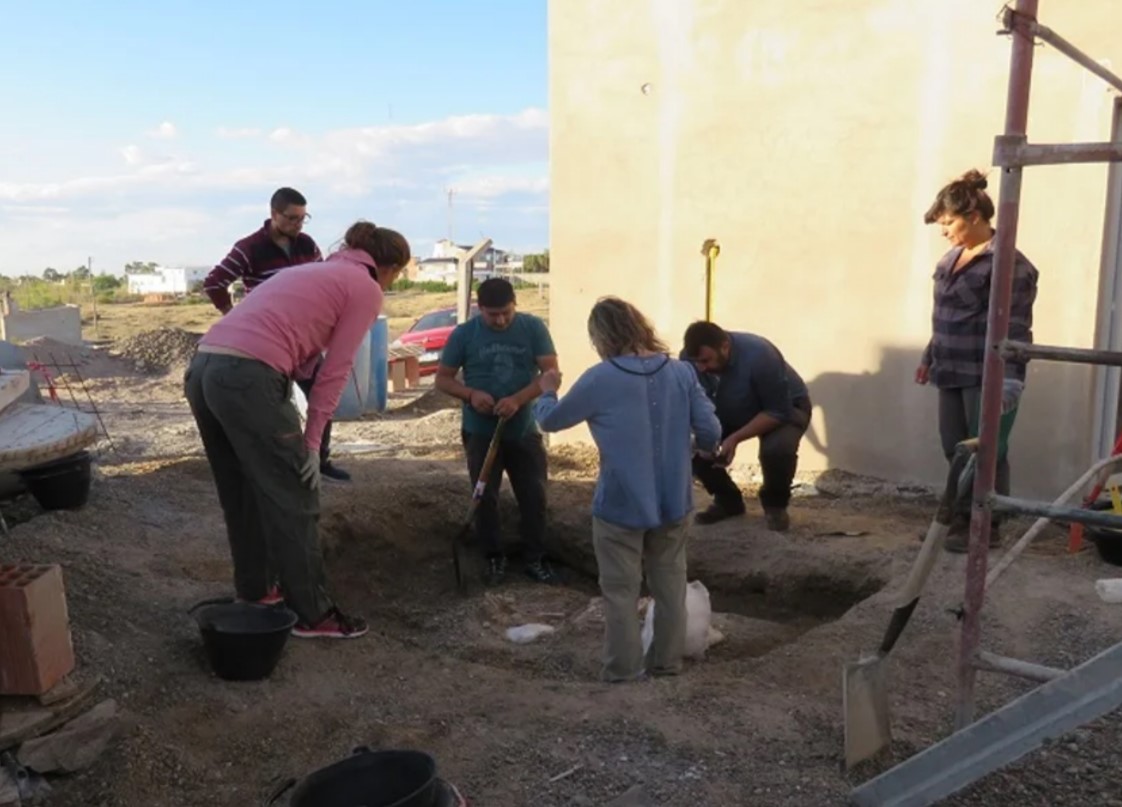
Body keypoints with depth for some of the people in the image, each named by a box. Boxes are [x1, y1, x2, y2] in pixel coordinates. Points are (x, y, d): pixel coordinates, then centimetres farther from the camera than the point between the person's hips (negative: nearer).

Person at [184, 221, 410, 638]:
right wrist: (312, 442, 3)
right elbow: (334, 372, 0)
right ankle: (312, 613, 16)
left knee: (242, 494, 22)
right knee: (294, 500, 5)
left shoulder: (313, 271, 29)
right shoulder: (366, 289, 6)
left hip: (202, 368, 9)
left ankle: (252, 593, 36)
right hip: (248, 379, -9)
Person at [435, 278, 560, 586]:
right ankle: (494, 558, 25)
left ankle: (536, 558, 22)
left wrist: (518, 399, -25)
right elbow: (442, 378, 0)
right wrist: (471, 394, -21)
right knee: (485, 497, 8)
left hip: (525, 431, 0)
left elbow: (551, 373, -10)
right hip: (481, 432, 0)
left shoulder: (534, 328, -6)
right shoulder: (463, 334, -6)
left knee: (534, 496, 6)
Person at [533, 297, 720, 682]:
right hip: (673, 502, 4)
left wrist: (547, 393, 19)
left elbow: (551, 420, -2)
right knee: (670, 584, 19)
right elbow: (711, 432, -5)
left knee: (620, 590, 12)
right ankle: (667, 660, 30)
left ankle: (623, 667, 22)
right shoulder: (682, 371, -5)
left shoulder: (599, 379, -14)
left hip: (621, 506, -4)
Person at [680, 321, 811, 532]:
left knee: (777, 448, -36)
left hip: (786, 408, -4)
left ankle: (775, 504, -2)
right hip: (728, 412, 5)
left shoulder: (758, 356, -37)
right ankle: (727, 499, 6)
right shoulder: (689, 358, -23)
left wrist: (735, 438, -40)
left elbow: (778, 411, -32)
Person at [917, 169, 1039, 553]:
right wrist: (930, 357, 25)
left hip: (986, 377, -8)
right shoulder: (952, 258, 13)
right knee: (955, 451, 13)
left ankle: (989, 529, 13)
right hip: (952, 373, 8)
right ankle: (964, 518, 28)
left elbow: (1015, 328, -18)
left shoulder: (1007, 264, -14)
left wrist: (1010, 379, -23)